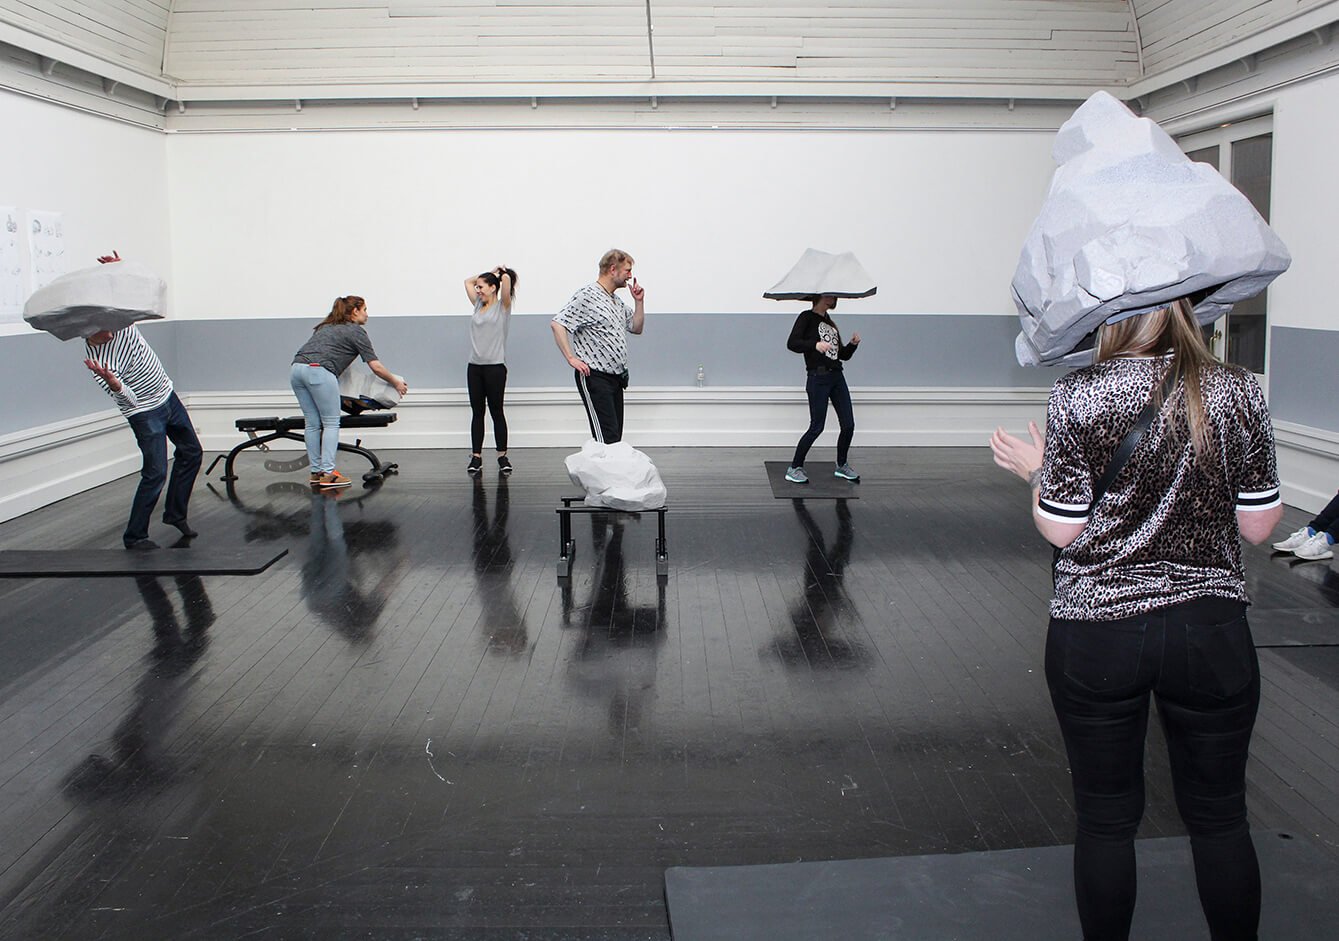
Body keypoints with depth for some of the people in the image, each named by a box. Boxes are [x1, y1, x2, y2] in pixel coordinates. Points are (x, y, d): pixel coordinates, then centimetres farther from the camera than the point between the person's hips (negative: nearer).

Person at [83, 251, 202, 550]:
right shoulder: (95, 359, -26)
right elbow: (129, 399, -28)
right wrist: (112, 383, -48)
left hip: (167, 395, 7)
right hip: (145, 412, -7)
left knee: (191, 452, 16)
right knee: (155, 472, -11)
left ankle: (175, 513, 29)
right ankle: (134, 536, 0)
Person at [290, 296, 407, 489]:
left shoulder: (326, 326, 31)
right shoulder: (356, 331, 10)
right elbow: (376, 367, 7)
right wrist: (396, 383, 21)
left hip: (296, 369, 7)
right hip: (318, 371, -7)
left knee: (313, 423, 11)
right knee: (331, 423, -2)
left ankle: (316, 472, 13)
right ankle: (328, 474, -8)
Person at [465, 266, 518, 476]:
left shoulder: (503, 306, -2)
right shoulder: (479, 305, 15)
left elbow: (506, 279, -16)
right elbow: (468, 281, 25)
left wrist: (501, 273, 6)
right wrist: (490, 272, 20)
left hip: (495, 366, -6)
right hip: (474, 366, 6)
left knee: (496, 411, 0)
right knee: (477, 412, 5)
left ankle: (502, 457, 7)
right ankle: (476, 457, 7)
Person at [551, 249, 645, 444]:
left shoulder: (617, 302, 19)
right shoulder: (587, 296, -11)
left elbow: (636, 327, 26)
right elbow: (557, 324, -17)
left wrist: (639, 301, 12)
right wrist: (571, 358, -20)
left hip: (616, 377, 9)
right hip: (595, 377, -9)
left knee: (616, 436, 8)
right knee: (606, 437, -14)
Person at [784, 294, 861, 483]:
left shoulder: (830, 323, 18)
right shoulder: (807, 317, -1)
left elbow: (844, 355, 19)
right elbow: (792, 343, -16)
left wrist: (853, 344, -1)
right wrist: (815, 345, -29)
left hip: (837, 377, 7)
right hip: (818, 379, -7)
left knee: (848, 425, 5)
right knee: (816, 427, -5)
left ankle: (841, 466, 23)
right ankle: (794, 469, 7)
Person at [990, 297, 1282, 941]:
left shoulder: (1080, 395, -11)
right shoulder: (1239, 392, -3)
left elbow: (1061, 529, -8)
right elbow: (1258, 525, 0)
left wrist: (1035, 472, 9)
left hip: (1097, 635, -2)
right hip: (1212, 632, 2)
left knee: (1106, 818, 13)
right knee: (1219, 816, 18)